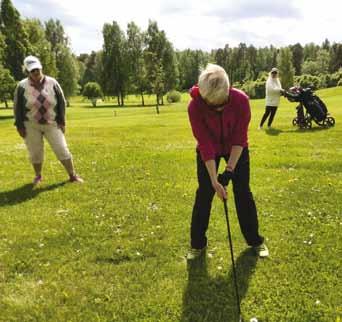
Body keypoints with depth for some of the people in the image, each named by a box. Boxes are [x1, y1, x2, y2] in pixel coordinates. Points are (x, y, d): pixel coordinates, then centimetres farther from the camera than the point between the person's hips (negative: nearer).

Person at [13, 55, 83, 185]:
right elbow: (17, 107, -1)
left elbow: (61, 102, 1)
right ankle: (38, 176, 30)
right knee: (35, 153, 9)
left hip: (52, 124, 0)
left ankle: (72, 175, 9)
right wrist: (19, 126, -3)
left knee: (62, 150, -2)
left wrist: (62, 121, -2)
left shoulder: (52, 83, -5)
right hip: (31, 126, 0)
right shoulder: (22, 86, -7)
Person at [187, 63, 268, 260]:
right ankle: (198, 244, 14)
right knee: (204, 194, -1)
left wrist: (230, 169, -27)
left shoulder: (241, 100, -31)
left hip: (236, 149, 0)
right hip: (208, 151, 0)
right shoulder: (195, 106, -31)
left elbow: (239, 138, -23)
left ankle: (255, 240, 19)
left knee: (243, 192, 2)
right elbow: (205, 145, -28)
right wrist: (214, 180, -29)